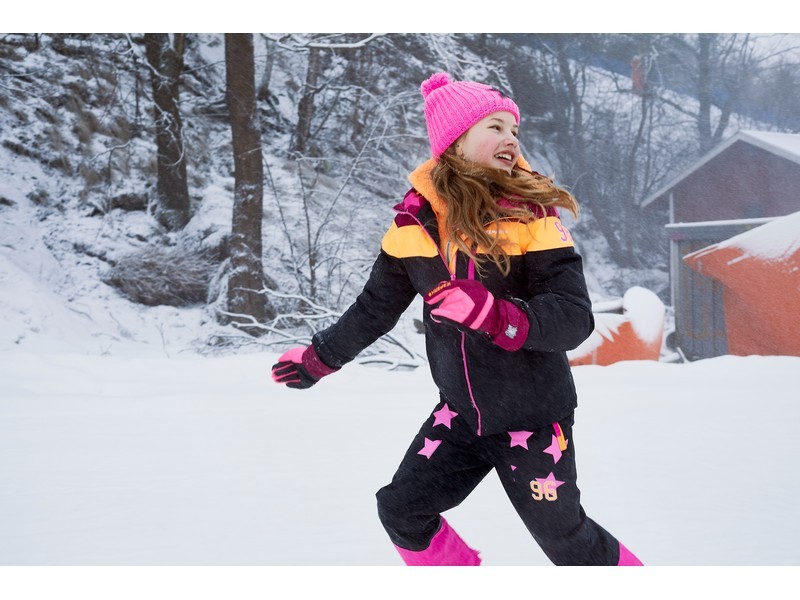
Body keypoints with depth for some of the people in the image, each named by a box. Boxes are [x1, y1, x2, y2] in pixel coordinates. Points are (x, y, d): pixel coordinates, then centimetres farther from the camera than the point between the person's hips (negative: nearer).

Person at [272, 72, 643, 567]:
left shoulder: (530, 213, -15)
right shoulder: (417, 219, -4)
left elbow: (575, 318, -23)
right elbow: (377, 306, 12)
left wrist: (490, 313, -37)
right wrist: (321, 356, 22)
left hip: (532, 418, -4)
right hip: (462, 414, 5)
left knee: (566, 538, 3)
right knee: (401, 511, 9)